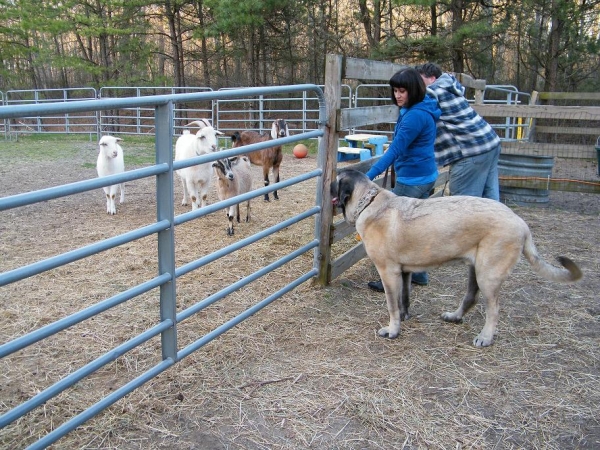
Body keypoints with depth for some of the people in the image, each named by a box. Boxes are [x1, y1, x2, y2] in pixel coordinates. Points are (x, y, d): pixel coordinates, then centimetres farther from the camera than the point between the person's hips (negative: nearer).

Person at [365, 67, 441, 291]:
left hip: (412, 179, -10)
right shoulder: (421, 109, 8)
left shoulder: (415, 116, -22)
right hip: (424, 176, 10)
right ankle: (418, 273, 29)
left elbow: (395, 151, -26)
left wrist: (368, 177, -28)